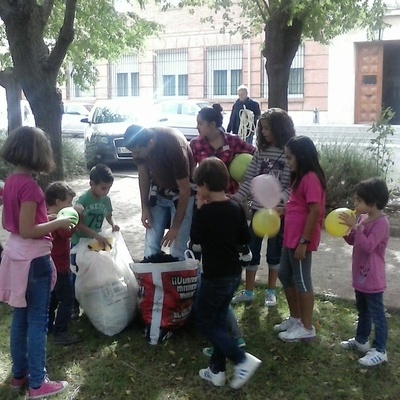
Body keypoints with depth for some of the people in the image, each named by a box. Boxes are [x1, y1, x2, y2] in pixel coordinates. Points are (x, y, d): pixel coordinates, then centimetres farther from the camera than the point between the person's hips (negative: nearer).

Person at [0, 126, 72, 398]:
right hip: (34, 259, -9)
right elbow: (28, 231, -22)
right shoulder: (29, 185, -21)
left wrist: (47, 220, 14)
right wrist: (59, 223, -12)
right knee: (37, 322, 3)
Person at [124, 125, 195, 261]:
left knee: (177, 248, -7)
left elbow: (185, 190, -25)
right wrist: (145, 207, -3)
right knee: (151, 244, 1)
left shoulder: (174, 146, -34)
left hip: (181, 194, -4)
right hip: (158, 192, 5)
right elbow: (143, 174, 0)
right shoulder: (139, 143, -19)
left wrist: (176, 226, -21)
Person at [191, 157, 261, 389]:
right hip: (234, 274, 8)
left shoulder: (207, 211, -19)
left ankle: (243, 360, -2)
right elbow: (245, 239, 8)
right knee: (219, 320, 18)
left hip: (215, 277, -7)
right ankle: (217, 370, 25)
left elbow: (195, 238, -4)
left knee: (205, 323, 7)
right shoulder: (236, 208, 0)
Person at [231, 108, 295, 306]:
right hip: (258, 207, 4)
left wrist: (279, 200, -29)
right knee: (251, 249, 10)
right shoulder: (260, 151, 3)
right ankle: (248, 291, 24)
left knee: (274, 251, 11)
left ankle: (271, 291, 27)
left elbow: (293, 185, -14)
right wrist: (236, 198, -12)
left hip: (278, 210, -4)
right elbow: (249, 179, 0)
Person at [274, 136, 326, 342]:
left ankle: (307, 328, 14)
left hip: (301, 240, -10)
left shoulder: (311, 178, -19)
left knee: (301, 281, 1)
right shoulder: (301, 177, 13)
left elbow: (315, 211, -22)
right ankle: (295, 319, 32)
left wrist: (304, 241, -22)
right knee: (284, 275, 18)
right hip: (291, 238, 10)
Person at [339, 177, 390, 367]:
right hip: (360, 275, 9)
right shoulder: (362, 217, 4)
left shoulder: (381, 222, -22)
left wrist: (354, 226, -31)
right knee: (363, 311, 23)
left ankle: (380, 350, 13)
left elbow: (367, 246, -30)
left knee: (376, 314, 3)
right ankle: (361, 340, 38)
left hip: (372, 279, -9)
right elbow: (353, 241, 14)